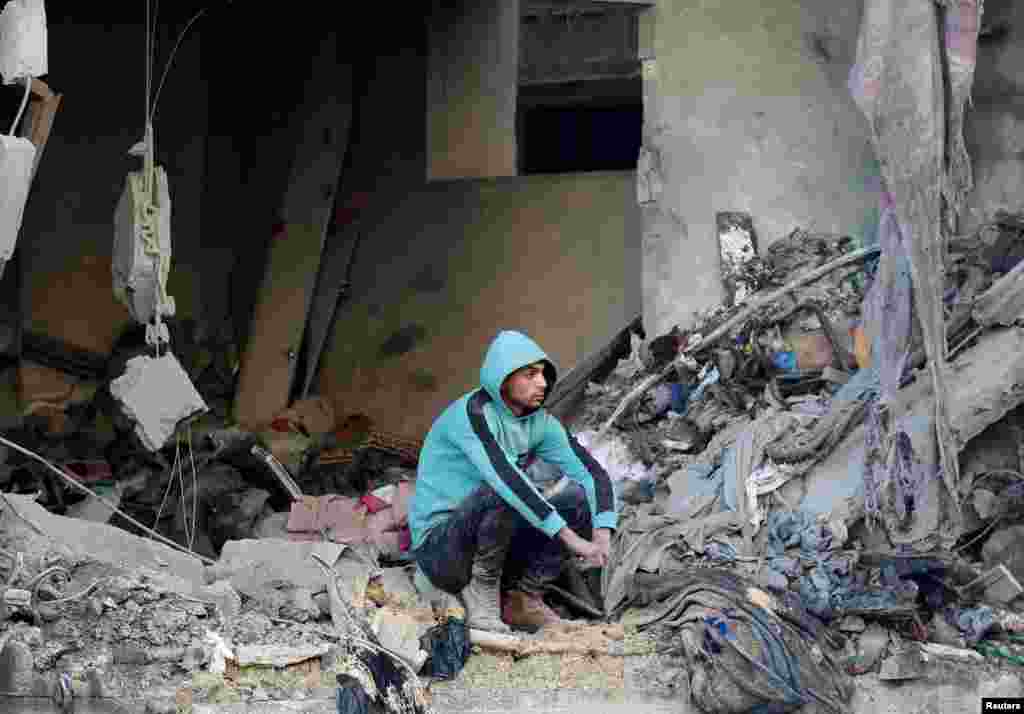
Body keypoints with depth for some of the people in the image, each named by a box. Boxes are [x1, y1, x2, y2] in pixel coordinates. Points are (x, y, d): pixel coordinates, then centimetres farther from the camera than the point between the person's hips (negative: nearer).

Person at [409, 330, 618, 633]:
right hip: (439, 549, -7)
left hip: (494, 545, 7)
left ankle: (522, 597, -2)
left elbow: (593, 472, -4)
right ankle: (480, 593, -14)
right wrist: (569, 537, -38)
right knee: (504, 492, -34)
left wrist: (602, 531, -24)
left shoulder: (540, 423, 0)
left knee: (582, 500, -7)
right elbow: (503, 475, -36)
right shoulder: (473, 412, -22)